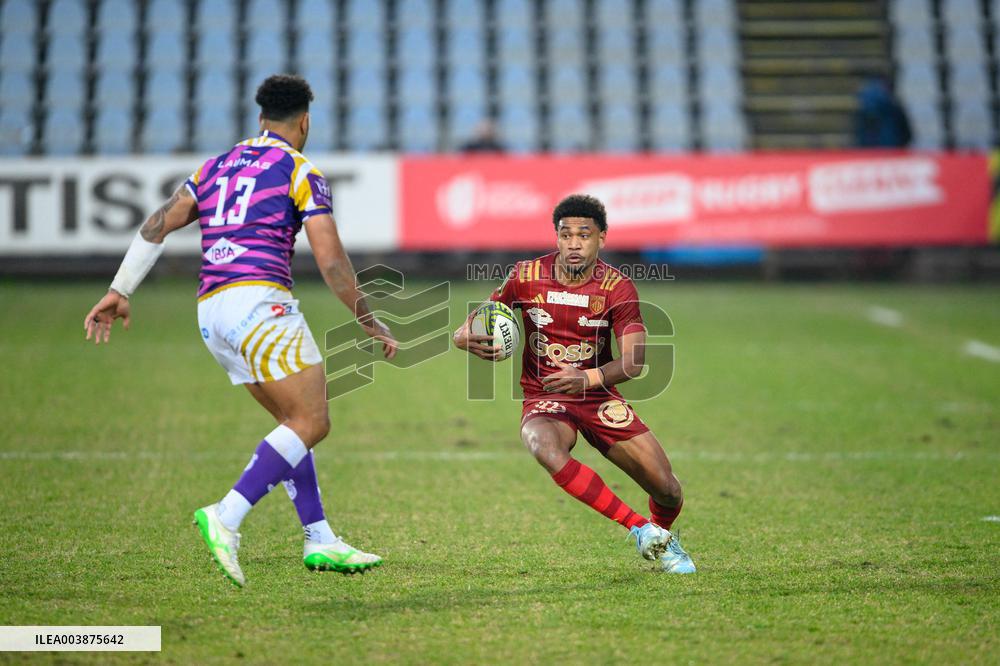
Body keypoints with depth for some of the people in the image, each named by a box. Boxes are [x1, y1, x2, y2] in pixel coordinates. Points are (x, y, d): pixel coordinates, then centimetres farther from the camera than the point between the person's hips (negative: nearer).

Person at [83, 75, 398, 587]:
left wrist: (119, 292, 13)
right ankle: (226, 517, -25)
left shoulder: (217, 167, 21)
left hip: (210, 310, 8)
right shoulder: (300, 171, 2)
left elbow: (156, 226, 13)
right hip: (259, 299, -8)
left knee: (295, 422, 15)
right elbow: (331, 261, -4)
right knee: (311, 421, -9)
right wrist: (368, 322, 6)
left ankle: (319, 540, 8)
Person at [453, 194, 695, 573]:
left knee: (668, 490, -6)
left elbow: (633, 363, -17)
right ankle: (639, 528, -31)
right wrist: (467, 338, -26)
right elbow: (471, 328, 0)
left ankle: (663, 537, 34)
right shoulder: (526, 278, -8)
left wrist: (589, 378, -37)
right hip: (544, 399, -1)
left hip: (599, 397, 1)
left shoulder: (618, 289, -10)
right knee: (545, 449, -38)